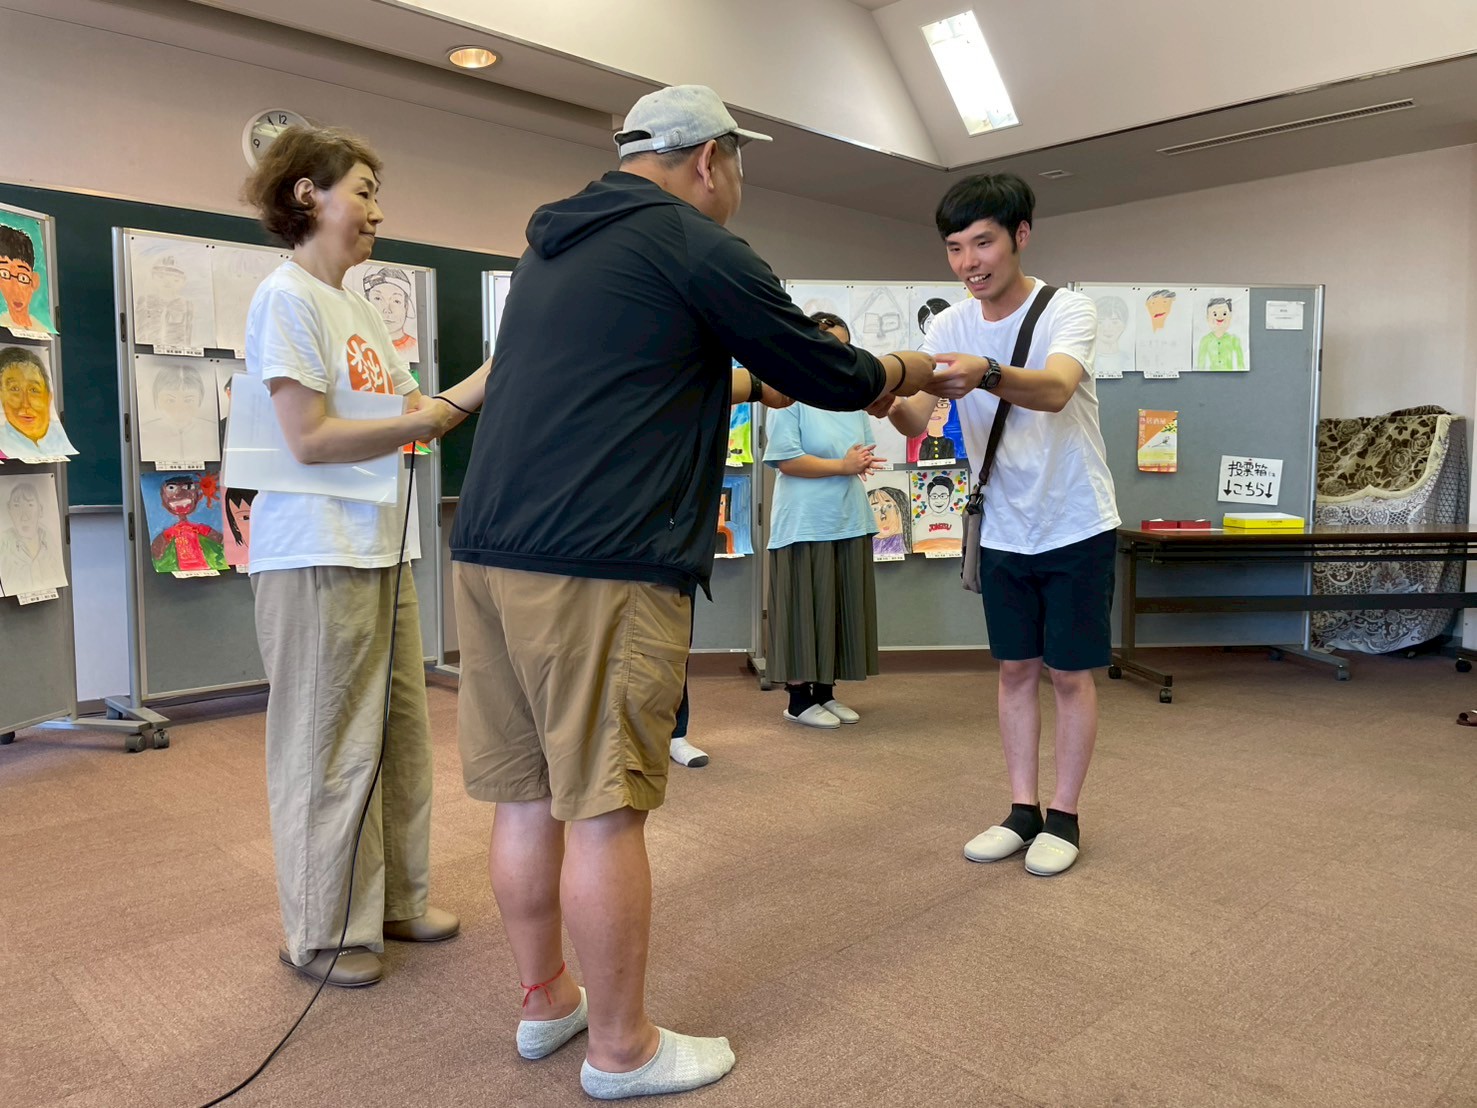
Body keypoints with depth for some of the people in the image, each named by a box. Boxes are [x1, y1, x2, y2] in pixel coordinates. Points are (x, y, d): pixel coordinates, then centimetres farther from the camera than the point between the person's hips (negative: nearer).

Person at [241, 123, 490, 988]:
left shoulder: (360, 308, 17)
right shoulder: (287, 298, -8)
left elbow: (410, 412, 15)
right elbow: (310, 440, -16)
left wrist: (481, 385, 4)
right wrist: (444, 413, -15)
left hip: (382, 548, 9)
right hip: (318, 556, -9)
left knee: (401, 729, 13)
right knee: (329, 747, 1)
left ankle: (395, 898, 28)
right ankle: (324, 931, 17)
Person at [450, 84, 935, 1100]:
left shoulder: (554, 246, 22)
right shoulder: (694, 245, -3)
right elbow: (827, 374, 1)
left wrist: (748, 380, 40)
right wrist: (902, 371, 22)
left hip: (488, 555, 9)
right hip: (601, 569, -9)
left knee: (529, 796, 15)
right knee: (604, 812, 1)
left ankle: (546, 1000, 32)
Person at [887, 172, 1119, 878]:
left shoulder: (1067, 309, -16)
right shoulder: (950, 327, -3)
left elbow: (1055, 389, -38)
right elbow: (918, 421, -15)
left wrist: (987, 374, -58)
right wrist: (886, 399, -38)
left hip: (1076, 528, -4)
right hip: (1003, 530, 4)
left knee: (1070, 673, 4)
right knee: (1016, 669, 10)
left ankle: (1064, 818, 18)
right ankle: (1023, 811, 22)